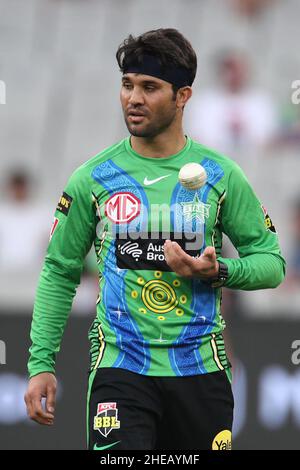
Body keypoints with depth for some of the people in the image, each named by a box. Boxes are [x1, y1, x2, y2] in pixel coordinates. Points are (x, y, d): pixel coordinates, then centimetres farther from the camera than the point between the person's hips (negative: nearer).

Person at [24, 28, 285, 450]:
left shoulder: (221, 175, 2)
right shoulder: (93, 177, 2)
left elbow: (270, 262, 7)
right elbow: (59, 272, 8)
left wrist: (218, 271, -14)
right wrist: (41, 363, 1)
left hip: (200, 368, 1)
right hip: (120, 367, -1)